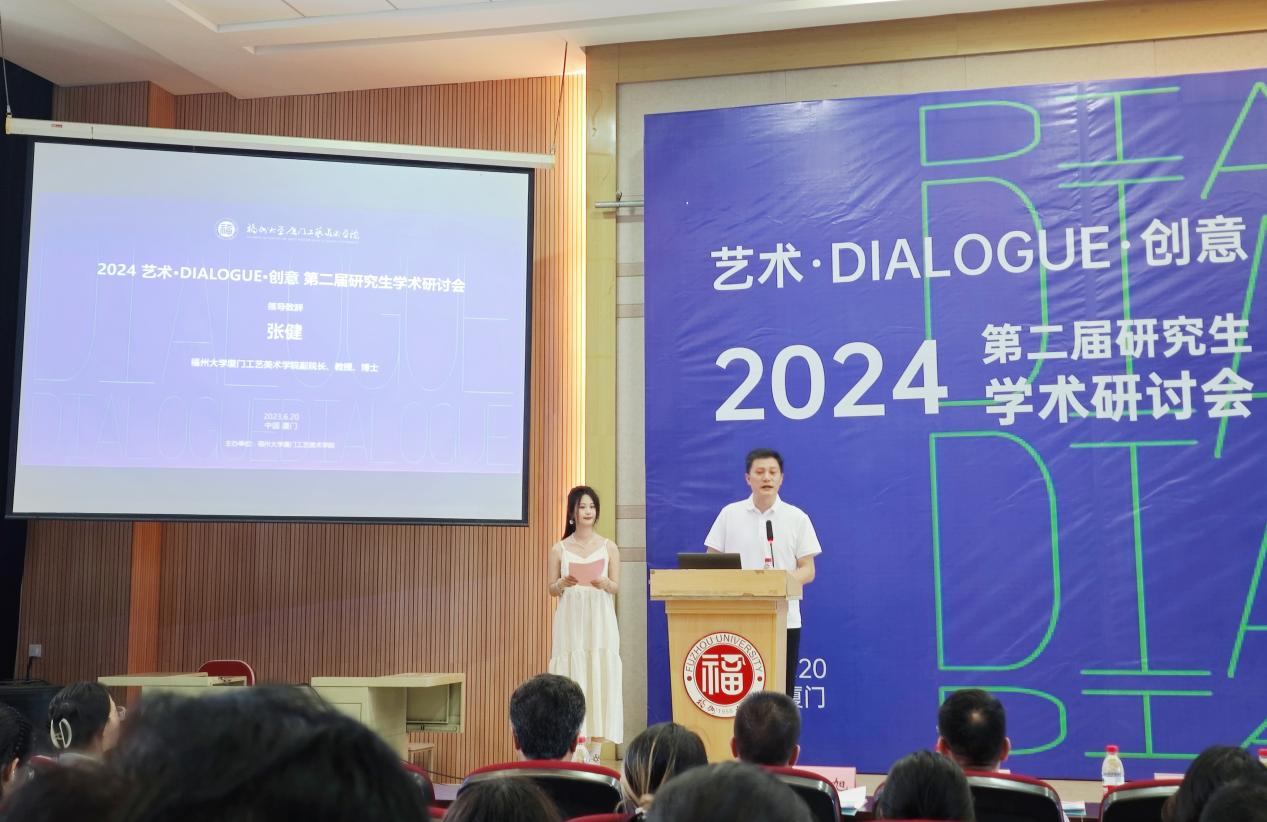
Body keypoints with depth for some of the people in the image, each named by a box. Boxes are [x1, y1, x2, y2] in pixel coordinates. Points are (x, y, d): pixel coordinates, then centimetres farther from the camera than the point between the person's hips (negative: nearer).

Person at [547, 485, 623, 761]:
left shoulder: (608, 547, 6)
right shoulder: (559, 549, 6)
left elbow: (615, 587, 6)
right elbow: (551, 590, 7)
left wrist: (602, 583, -15)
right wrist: (564, 583, -14)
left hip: (600, 622, 0)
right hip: (570, 621, 0)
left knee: (599, 678, -3)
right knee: (572, 679, -3)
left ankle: (594, 752, 2)